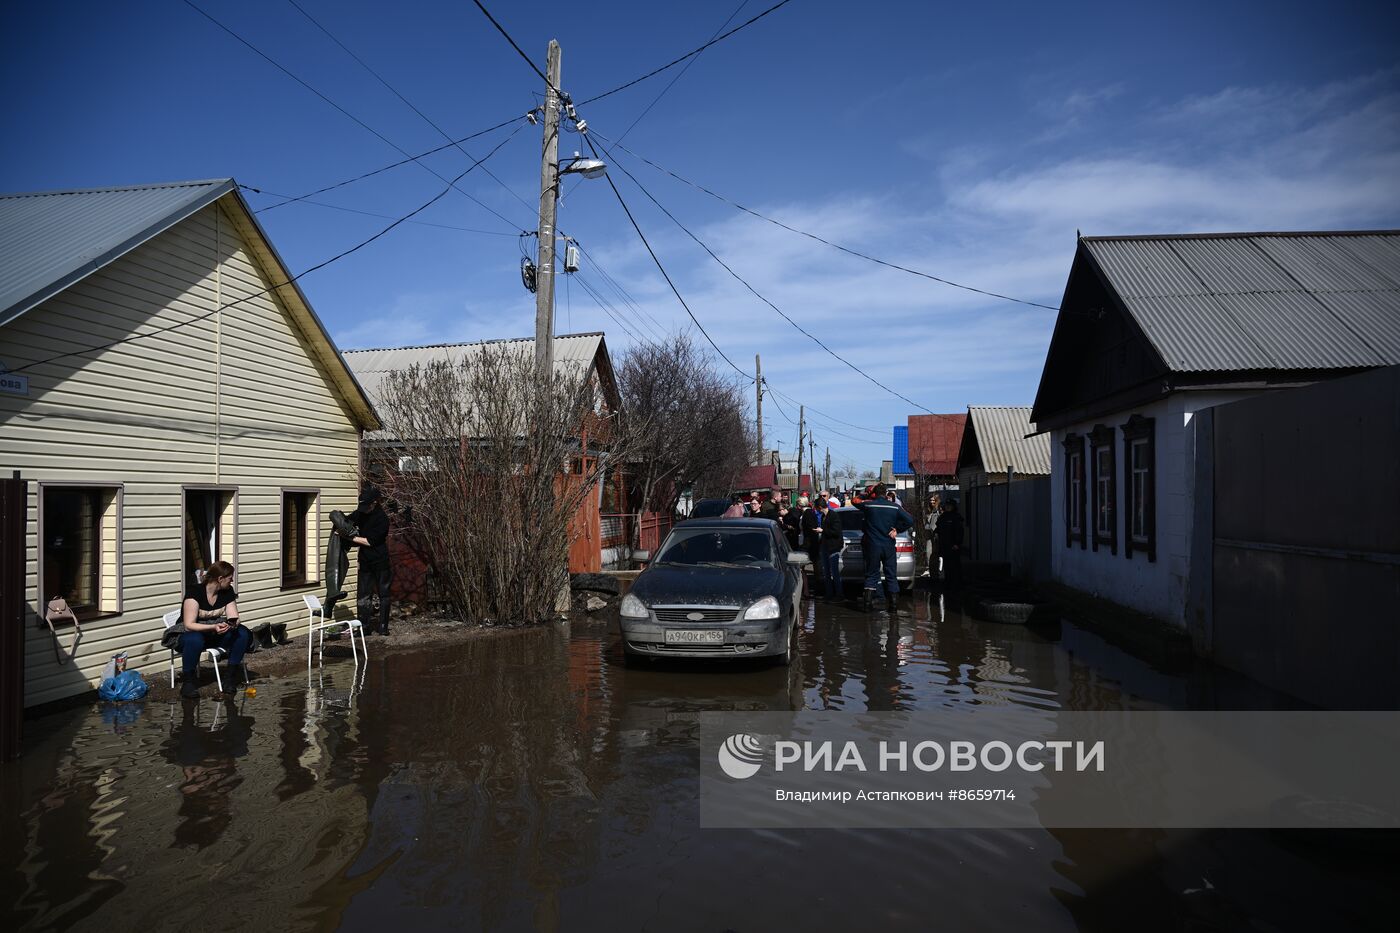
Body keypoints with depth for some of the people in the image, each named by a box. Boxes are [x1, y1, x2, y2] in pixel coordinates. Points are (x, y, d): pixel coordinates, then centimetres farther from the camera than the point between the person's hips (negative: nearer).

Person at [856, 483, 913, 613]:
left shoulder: (868, 505, -5)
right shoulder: (895, 507, -3)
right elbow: (910, 520, -8)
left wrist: (869, 494, 13)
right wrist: (897, 529, 0)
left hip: (872, 546, -1)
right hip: (889, 546, 1)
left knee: (871, 574, 7)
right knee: (891, 575, 8)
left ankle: (868, 601, -2)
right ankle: (894, 604, 8)